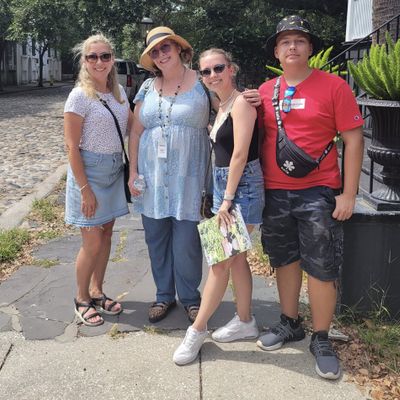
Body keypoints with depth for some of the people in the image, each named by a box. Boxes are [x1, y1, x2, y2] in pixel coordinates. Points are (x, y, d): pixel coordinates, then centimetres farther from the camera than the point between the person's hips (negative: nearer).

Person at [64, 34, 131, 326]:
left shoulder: (119, 91, 5)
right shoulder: (80, 96, -13)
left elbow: (132, 127, 18)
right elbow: (72, 146, -14)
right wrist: (85, 190, -17)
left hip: (115, 170, 6)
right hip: (89, 171, -6)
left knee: (106, 234, 14)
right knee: (93, 243, -1)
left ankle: (97, 292, 30)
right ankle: (82, 299, 20)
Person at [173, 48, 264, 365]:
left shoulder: (241, 102, -13)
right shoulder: (221, 106, 15)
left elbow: (240, 154, -18)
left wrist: (227, 199, -18)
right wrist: (221, 195, 13)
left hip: (242, 185, -9)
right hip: (224, 184, 9)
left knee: (220, 261, -3)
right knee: (236, 257, 15)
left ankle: (197, 331, 6)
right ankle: (245, 321, 28)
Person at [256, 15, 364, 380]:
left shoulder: (333, 86, -4)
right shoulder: (265, 92, 6)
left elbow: (353, 139, -5)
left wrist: (349, 194, -9)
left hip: (318, 194, -4)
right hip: (274, 194, 4)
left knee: (321, 268, 1)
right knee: (285, 260, 15)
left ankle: (321, 340, 17)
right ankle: (290, 324, 32)